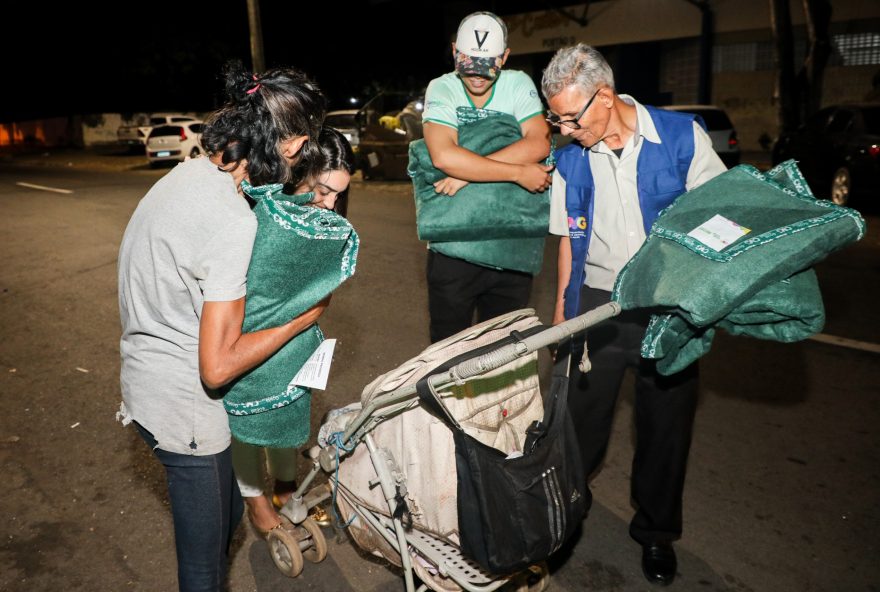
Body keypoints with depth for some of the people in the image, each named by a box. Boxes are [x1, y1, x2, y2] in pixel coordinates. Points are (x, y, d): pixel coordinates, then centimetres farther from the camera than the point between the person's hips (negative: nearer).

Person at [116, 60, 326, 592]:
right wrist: (303, 318, -16)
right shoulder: (235, 224, -28)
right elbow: (218, 366, -26)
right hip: (184, 408, -9)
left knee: (227, 512, 26)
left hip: (144, 382, 9)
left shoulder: (184, 174, -1)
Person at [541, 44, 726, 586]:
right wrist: (561, 312, 7)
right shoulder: (570, 160, 1)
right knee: (580, 418, 7)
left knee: (666, 423, 11)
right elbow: (569, 239, 8)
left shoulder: (683, 136, -6)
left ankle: (656, 531, 32)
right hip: (597, 306, 1)